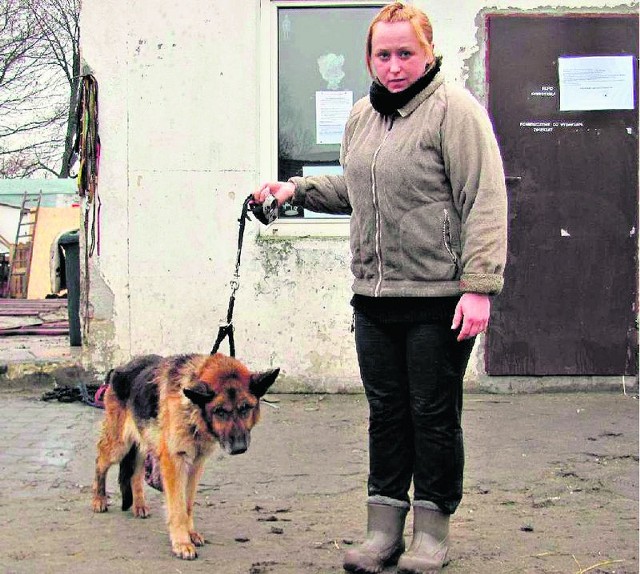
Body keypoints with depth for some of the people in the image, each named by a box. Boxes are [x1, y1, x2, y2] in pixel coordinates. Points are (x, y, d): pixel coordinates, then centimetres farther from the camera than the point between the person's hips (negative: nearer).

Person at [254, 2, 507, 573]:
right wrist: (297, 188, 18)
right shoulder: (362, 115, 15)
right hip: (375, 296, 7)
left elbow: (485, 201, -14)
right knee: (386, 412, 11)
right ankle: (384, 528, 20)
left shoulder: (454, 109, -9)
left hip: (438, 298, -7)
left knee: (434, 414, 4)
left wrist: (479, 285, -19)